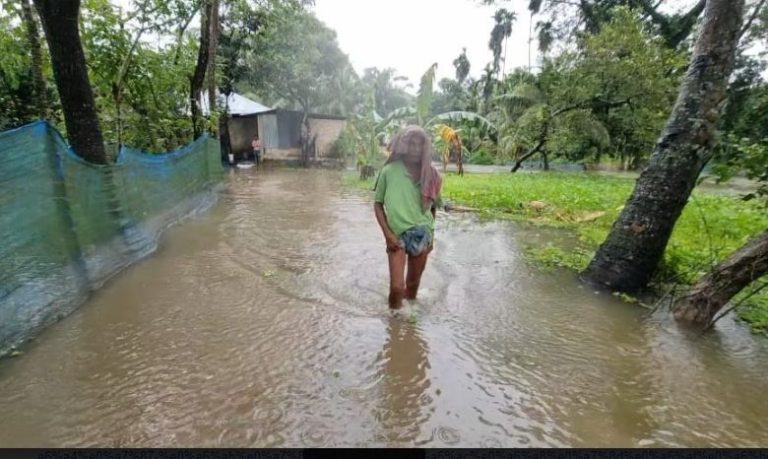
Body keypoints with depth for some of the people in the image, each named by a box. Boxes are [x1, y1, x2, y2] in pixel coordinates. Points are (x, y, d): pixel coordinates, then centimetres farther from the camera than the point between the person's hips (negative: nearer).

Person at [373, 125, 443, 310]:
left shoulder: (430, 175, 2)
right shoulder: (389, 171, -7)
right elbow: (378, 204, -3)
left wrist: (429, 232, 9)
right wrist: (387, 234, -11)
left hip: (422, 236, 3)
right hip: (397, 236, -3)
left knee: (413, 284, 15)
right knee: (396, 287, -9)